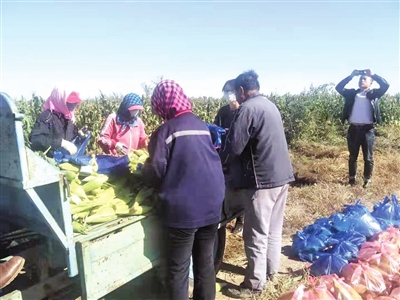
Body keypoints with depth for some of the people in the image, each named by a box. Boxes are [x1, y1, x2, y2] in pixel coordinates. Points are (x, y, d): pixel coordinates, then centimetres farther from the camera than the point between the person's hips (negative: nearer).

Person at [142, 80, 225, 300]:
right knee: (205, 262, 19)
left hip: (183, 208, -6)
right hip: (212, 205, 6)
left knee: (178, 269, 9)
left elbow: (156, 172, -11)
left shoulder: (165, 130, -10)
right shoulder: (202, 125, 8)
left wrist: (142, 168, 10)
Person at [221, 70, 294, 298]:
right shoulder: (270, 105, 13)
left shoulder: (247, 108, -15)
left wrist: (225, 161, 3)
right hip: (282, 174, 9)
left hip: (263, 178, -9)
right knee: (274, 228, 20)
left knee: (257, 234, 2)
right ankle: (271, 269, 35)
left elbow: (233, 147, -19)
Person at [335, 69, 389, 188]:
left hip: (367, 130, -2)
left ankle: (367, 179, 18)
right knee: (353, 156, 11)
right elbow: (339, 88, 4)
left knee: (368, 157, 5)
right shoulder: (352, 93, 12)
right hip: (353, 129, 2)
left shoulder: (373, 93, 6)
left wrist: (373, 74, -4)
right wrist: (351, 76, 0)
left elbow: (385, 85, -9)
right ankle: (352, 178, 23)